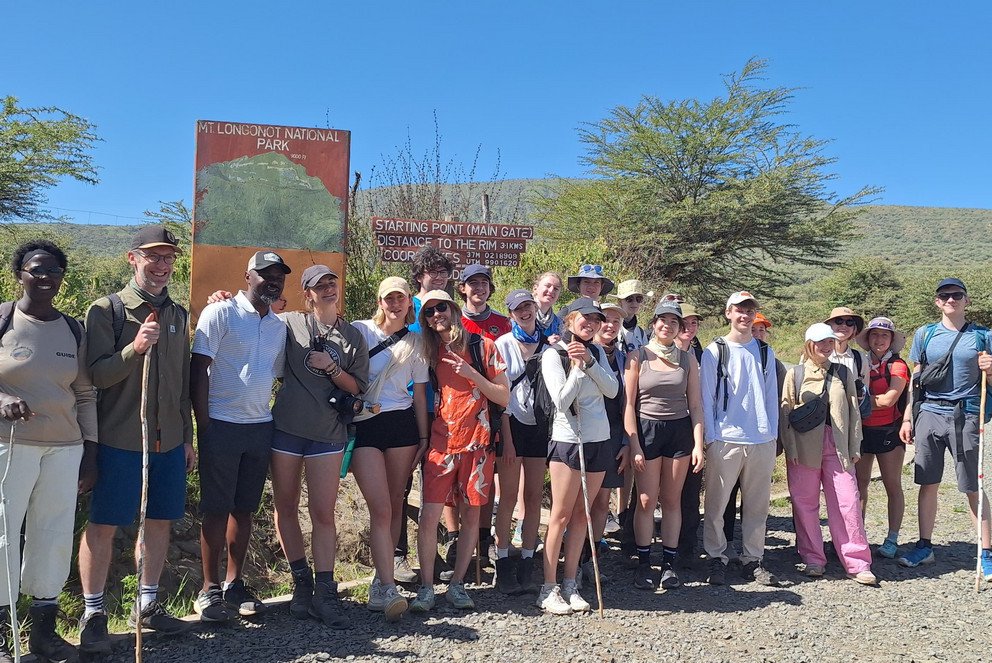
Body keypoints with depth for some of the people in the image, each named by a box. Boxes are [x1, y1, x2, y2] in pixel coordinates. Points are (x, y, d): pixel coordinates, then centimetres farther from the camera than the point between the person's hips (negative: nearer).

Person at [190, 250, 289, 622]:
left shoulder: (279, 326, 12)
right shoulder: (220, 313, -5)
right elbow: (199, 368, -8)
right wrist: (203, 423, -12)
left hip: (261, 427, 5)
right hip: (221, 425, -5)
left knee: (245, 508, 11)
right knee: (216, 509, 2)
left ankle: (235, 584, 22)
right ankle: (209, 589, 13)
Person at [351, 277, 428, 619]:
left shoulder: (415, 342, 10)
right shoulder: (360, 330, 3)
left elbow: (419, 393, 12)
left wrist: (424, 438, 10)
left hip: (402, 424, 3)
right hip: (364, 426, -3)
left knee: (395, 504, 6)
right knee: (381, 509, -10)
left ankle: (382, 579, 19)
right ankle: (388, 588, -8)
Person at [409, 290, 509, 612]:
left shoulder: (483, 346, 1)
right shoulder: (430, 352, 8)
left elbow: (504, 396, -1)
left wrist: (472, 374, -14)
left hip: (477, 441, -1)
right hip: (440, 442, 1)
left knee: (471, 514, 4)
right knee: (429, 514, -7)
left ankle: (457, 585, 16)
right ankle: (426, 588, 5)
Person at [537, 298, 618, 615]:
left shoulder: (597, 352, 11)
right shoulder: (553, 354, -7)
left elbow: (612, 389, -2)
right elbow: (562, 401, -14)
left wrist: (589, 361, -13)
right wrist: (577, 367, -17)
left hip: (598, 440, 6)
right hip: (568, 439, -6)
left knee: (581, 514, 9)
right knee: (561, 516, -2)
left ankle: (570, 584, 18)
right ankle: (548, 589, 6)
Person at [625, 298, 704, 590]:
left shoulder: (687, 359, 7)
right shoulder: (638, 356, 0)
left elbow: (695, 405, 7)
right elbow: (629, 404, -2)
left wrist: (698, 445, 0)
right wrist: (634, 445, -7)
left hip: (680, 431, 2)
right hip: (647, 430, -2)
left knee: (672, 500, 7)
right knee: (646, 500, 0)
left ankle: (669, 563, 16)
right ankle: (643, 564, 11)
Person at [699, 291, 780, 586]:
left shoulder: (765, 351, 11)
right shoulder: (715, 351, 1)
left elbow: (771, 395, 13)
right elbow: (706, 397, 0)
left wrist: (773, 434, 8)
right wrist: (711, 437, -5)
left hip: (761, 440, 3)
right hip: (725, 440, -3)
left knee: (757, 505, 8)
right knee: (716, 504, 2)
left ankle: (752, 560, 19)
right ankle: (717, 559, 14)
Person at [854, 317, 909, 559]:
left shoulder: (897, 366, -5)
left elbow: (888, 400, -16)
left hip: (888, 430, -4)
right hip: (861, 430, 4)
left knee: (892, 485, 3)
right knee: (860, 483, 7)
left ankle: (892, 540, 9)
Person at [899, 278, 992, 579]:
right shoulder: (925, 334, 9)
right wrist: (907, 418, 7)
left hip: (965, 416, -2)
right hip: (929, 415, 2)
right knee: (928, 484, 7)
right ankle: (924, 547, 17)